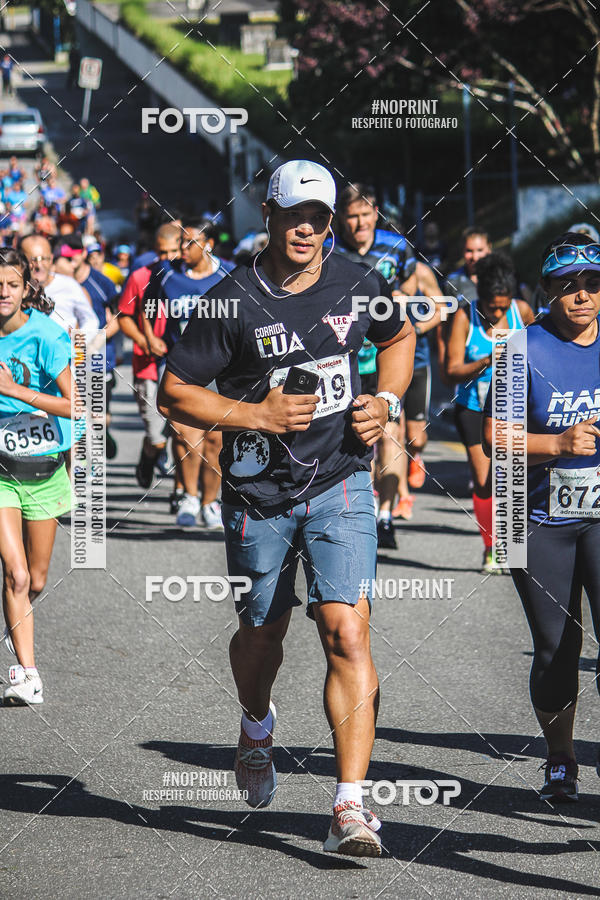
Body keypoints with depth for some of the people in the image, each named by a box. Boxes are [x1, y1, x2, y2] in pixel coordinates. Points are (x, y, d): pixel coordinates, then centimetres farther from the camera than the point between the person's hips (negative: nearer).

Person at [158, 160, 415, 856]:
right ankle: (256, 727, 52)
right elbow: (174, 392, -5)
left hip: (340, 486, 0)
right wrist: (256, 414, -17)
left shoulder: (356, 286, 1)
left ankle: (350, 807, -16)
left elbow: (400, 336, 22)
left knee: (346, 633, -15)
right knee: (262, 633, 16)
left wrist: (386, 400, 4)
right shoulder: (233, 302, -8)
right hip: (259, 494, 0)